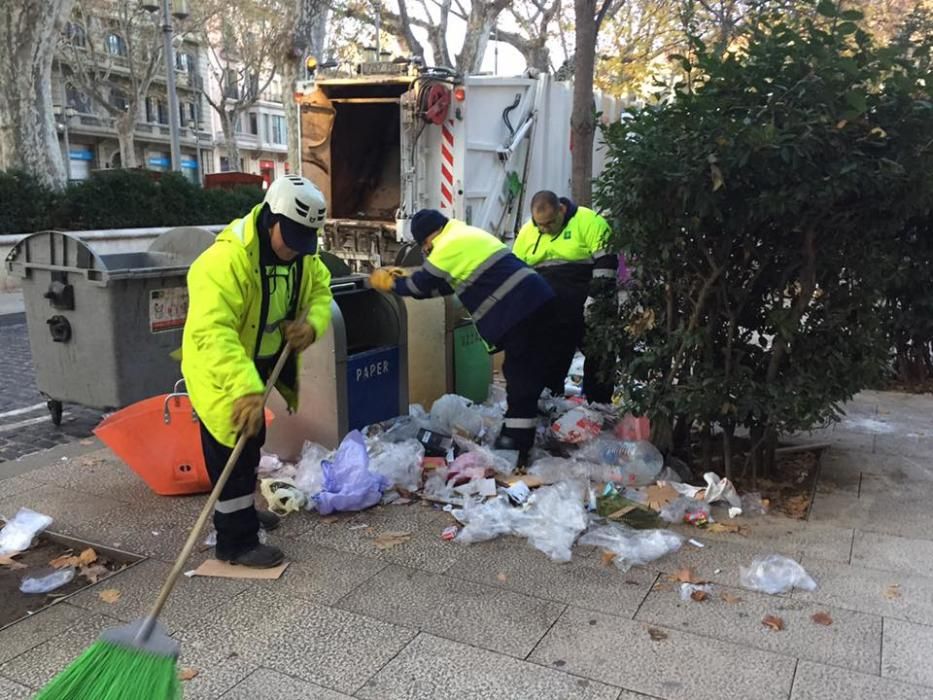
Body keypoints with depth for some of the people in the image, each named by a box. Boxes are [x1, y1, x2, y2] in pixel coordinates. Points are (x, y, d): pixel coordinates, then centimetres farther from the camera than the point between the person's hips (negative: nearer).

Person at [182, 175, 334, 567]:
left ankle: (241, 512, 45)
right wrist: (244, 389, -52)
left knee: (251, 445, 23)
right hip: (220, 372, -9)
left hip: (260, 363, 9)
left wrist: (312, 324, -20)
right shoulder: (226, 259, -35)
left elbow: (319, 290, 5)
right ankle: (236, 542, 12)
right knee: (233, 453, -3)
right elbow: (212, 332, -43)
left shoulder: (301, 255, -8)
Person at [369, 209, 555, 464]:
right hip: (538, 299, 10)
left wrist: (387, 282, 16)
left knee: (519, 376, -4)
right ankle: (519, 434, 25)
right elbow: (448, 283, 26)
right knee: (529, 372, 15)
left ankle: (517, 442, 2)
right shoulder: (468, 235, 22)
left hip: (519, 309, -10)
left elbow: (421, 285, 0)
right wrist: (404, 278, 24)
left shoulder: (449, 245, -9)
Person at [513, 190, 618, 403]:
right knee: (549, 369, 8)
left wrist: (595, 301, -18)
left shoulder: (589, 222, -9)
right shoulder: (527, 232, 8)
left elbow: (605, 263, -13)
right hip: (547, 317, 4)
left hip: (588, 313, -4)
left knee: (598, 363, 3)